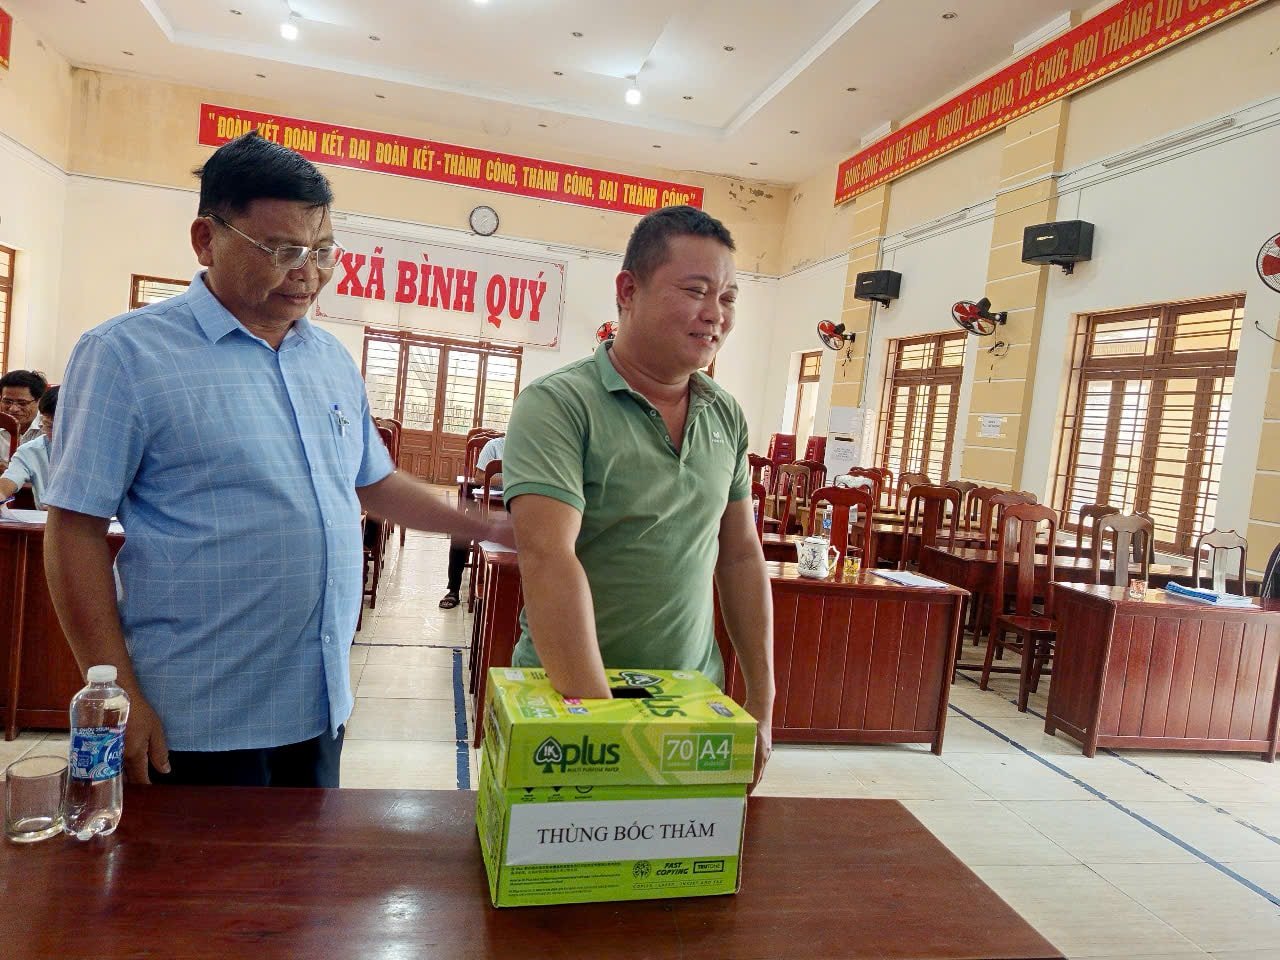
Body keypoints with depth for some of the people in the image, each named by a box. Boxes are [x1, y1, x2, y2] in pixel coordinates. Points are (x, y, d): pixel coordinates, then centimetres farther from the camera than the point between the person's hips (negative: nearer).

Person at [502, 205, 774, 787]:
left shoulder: (727, 417, 2)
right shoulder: (558, 404, -16)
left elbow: (740, 556, 7)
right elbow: (547, 559, -26)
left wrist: (762, 701, 5)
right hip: (568, 696, -5)